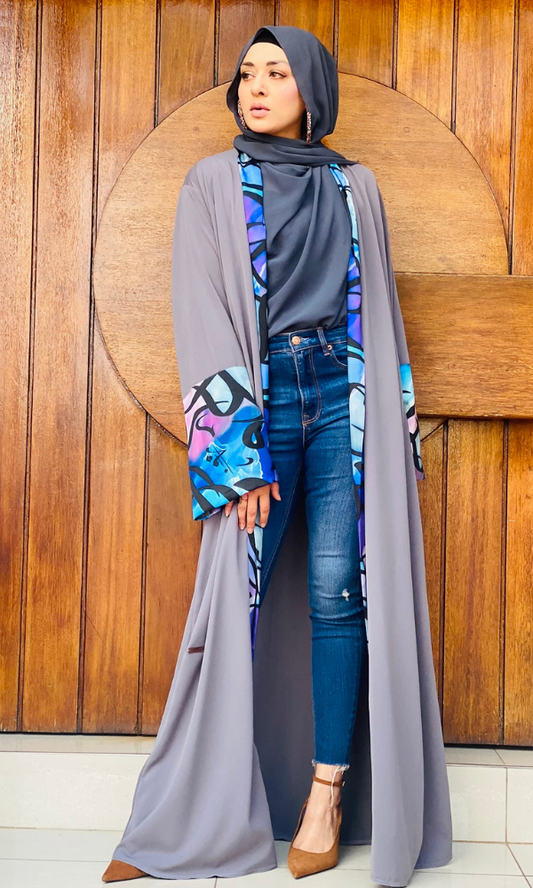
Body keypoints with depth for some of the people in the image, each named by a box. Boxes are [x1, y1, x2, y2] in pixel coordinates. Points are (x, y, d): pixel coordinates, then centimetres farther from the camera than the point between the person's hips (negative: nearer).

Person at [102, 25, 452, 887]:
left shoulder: (355, 186, 15)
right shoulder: (211, 184, 7)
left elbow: (379, 307, 17)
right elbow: (202, 316, -3)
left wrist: (400, 420, 9)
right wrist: (236, 445, -12)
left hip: (345, 397, 2)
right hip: (259, 400, -2)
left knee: (339, 587, -4)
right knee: (240, 594, -7)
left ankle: (329, 794, 9)